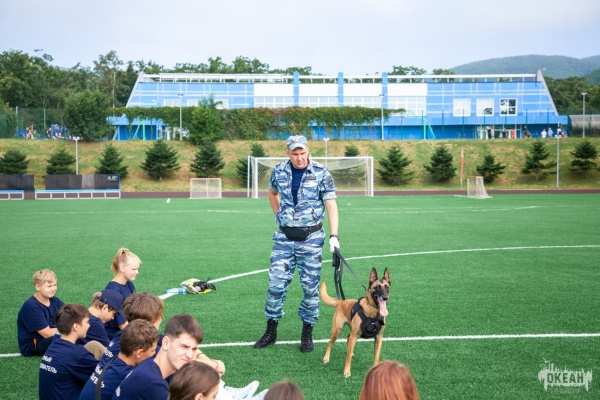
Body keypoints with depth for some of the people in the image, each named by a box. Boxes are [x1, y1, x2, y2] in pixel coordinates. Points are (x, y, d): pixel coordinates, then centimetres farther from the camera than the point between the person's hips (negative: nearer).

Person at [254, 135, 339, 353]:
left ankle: (307, 333, 15)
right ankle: (271, 331, 14)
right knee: (276, 284, 1)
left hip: (311, 238, -2)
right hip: (284, 237, 3)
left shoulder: (321, 173, -7)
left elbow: (331, 204, -9)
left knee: (310, 286, 3)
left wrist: (334, 236, -18)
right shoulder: (279, 171, 2)